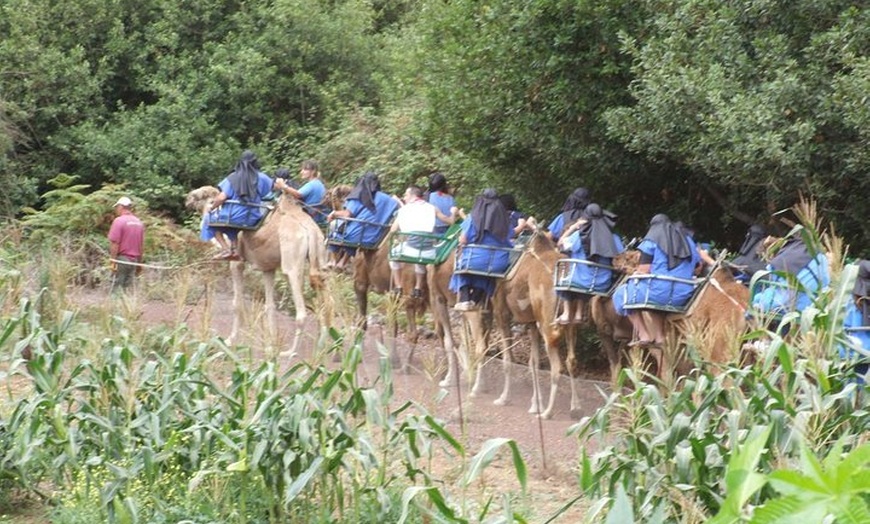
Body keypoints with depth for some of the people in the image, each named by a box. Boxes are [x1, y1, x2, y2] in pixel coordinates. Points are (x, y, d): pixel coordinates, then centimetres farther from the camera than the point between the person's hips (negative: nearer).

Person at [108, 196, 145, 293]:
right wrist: (139, 262, 22)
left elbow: (114, 243, -15)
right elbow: (142, 244, 16)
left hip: (121, 258, -6)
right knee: (128, 287, 8)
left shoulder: (119, 221, -10)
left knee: (116, 287, -5)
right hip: (134, 259, 6)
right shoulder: (139, 222, 12)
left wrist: (113, 261, -14)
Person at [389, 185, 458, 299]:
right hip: (428, 253, 2)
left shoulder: (403, 209, 8)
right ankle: (418, 288, 37)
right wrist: (453, 213, 42)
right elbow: (450, 221, 20)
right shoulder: (431, 208, 11)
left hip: (410, 249, -2)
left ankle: (398, 288, 26)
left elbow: (393, 231, 6)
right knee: (420, 259, 39)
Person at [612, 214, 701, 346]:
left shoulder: (651, 241, -2)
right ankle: (658, 336, 22)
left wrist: (635, 274, 12)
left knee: (622, 294, 20)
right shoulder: (688, 241, 14)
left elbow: (643, 271, -9)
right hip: (682, 297, 6)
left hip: (658, 293, -6)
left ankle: (643, 335, 10)